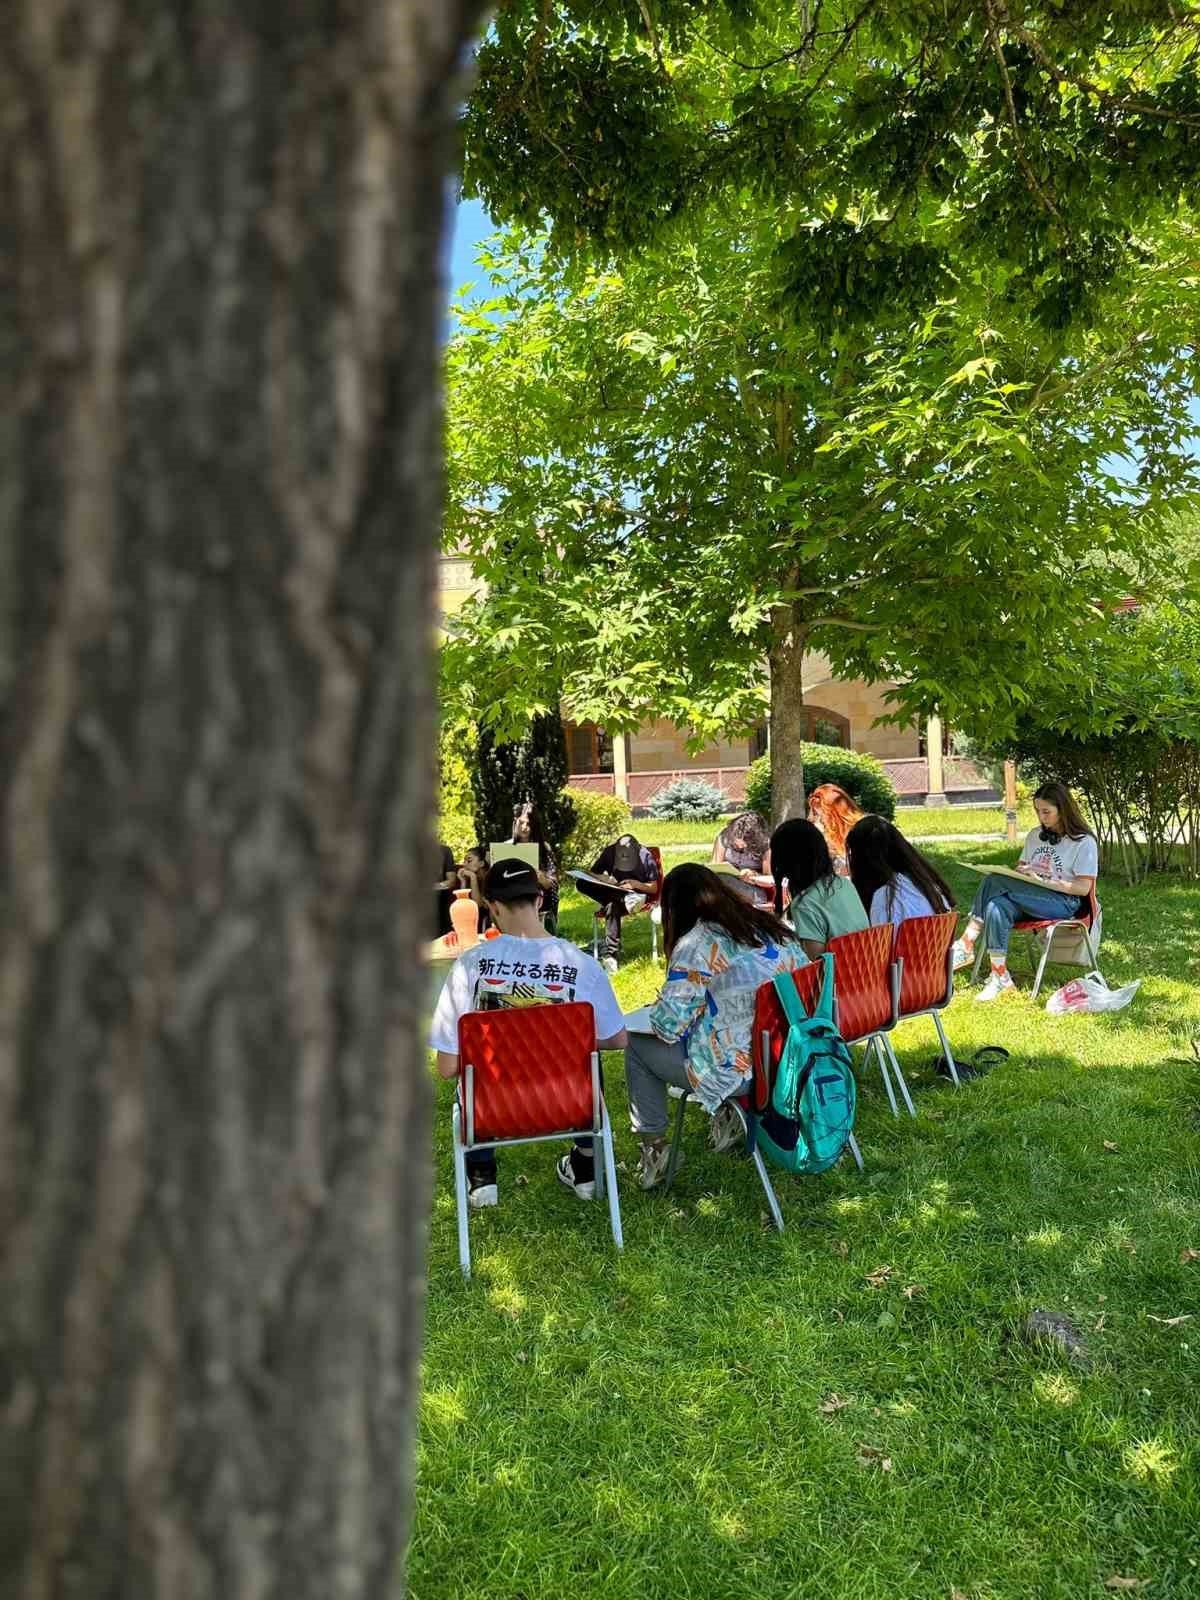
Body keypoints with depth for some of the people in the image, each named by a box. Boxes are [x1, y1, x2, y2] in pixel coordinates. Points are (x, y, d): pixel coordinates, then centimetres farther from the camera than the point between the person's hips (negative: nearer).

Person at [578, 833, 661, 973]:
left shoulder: (645, 857, -15)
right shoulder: (610, 851, -8)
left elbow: (654, 888, -9)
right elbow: (591, 873, -1)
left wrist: (637, 884, -27)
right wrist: (604, 879, -22)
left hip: (636, 894, -4)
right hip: (615, 891, 4)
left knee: (612, 906, -38)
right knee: (582, 883, -23)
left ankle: (610, 955, -41)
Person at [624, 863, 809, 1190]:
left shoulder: (695, 946, -15)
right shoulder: (775, 929, 3)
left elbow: (668, 1025, -17)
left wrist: (655, 1009, 6)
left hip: (737, 1072, -7)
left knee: (637, 1046, 12)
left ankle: (653, 1149, 16)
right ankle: (731, 1115, 34)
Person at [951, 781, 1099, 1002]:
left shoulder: (1084, 842, -2)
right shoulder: (1035, 835, 19)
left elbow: (1083, 888, -9)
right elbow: (1021, 867, 25)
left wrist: (1044, 881, -19)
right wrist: (1020, 872, -1)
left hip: (1064, 902, -6)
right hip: (1029, 899, 6)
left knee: (995, 882, -27)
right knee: (996, 908, -31)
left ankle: (967, 945, -24)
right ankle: (999, 977, -33)